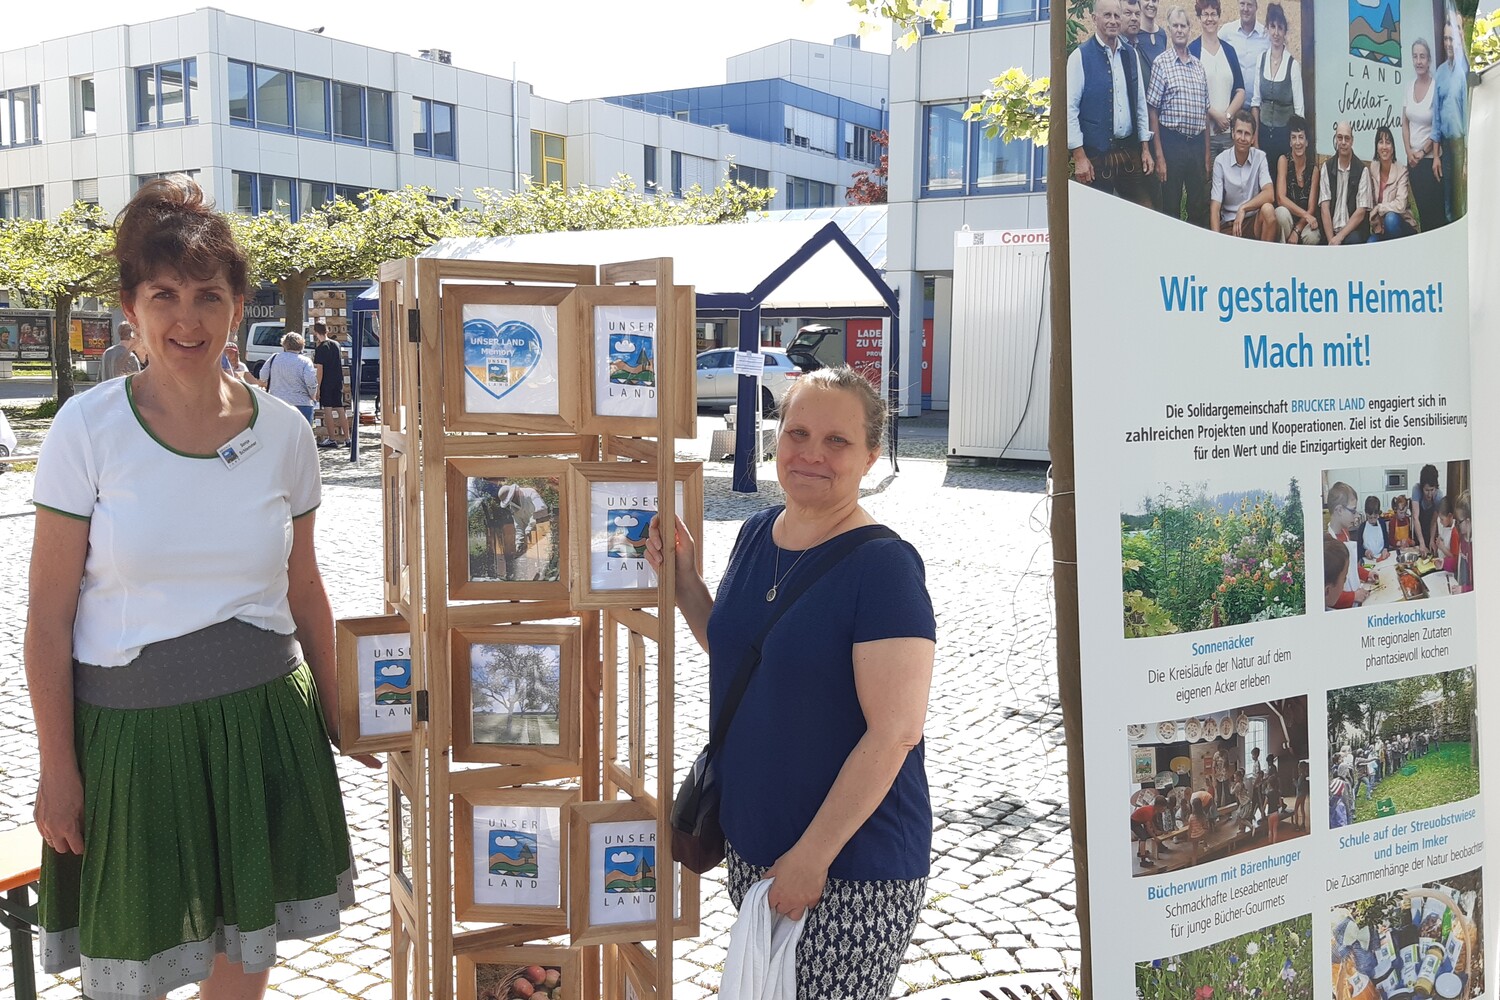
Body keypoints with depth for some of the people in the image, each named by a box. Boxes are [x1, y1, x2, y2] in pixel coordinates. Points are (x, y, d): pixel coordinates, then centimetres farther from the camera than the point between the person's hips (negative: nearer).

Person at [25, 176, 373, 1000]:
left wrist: (336, 712, 14)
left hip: (260, 719, 3)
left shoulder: (283, 433, -1)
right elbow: (48, 617, -6)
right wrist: (56, 770, -7)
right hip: (129, 725, -2)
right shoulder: (88, 429, -9)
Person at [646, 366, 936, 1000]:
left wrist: (811, 856, -19)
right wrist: (684, 582, 1)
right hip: (751, 844, 7)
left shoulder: (882, 567, -19)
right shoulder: (758, 533, 3)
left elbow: (893, 733, -21)